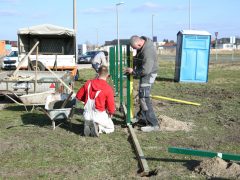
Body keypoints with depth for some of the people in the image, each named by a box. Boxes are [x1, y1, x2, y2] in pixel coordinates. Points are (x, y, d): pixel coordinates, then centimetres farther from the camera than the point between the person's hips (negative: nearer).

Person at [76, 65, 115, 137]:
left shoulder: (88, 83, -5)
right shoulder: (108, 88, -17)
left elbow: (78, 96, 4)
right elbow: (111, 107, -12)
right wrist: (111, 112, 10)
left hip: (87, 115, 4)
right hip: (99, 115, -4)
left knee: (88, 124, 36)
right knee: (110, 128, 22)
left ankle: (88, 126, 0)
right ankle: (98, 127, -8)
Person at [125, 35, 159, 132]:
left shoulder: (147, 52, -33)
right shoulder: (143, 40, -4)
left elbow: (145, 71, -30)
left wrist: (133, 71, -17)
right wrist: (134, 65, 3)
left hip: (148, 74, -10)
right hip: (145, 73, 10)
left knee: (144, 98, -13)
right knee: (142, 95, 23)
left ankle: (153, 124, -11)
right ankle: (141, 116, 43)